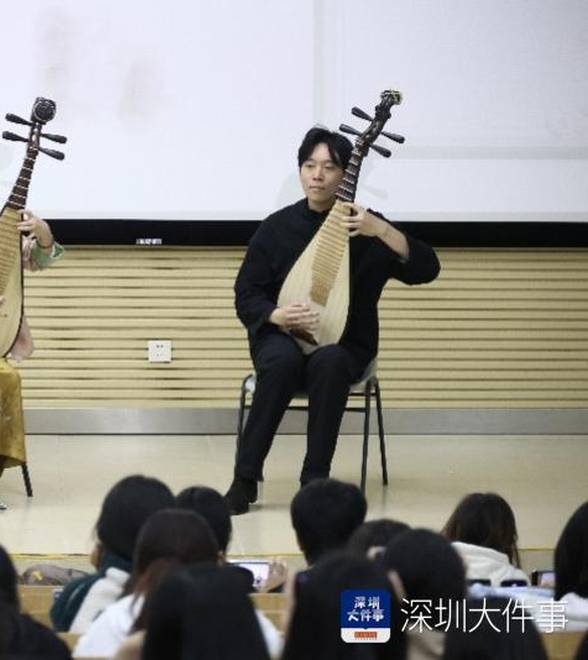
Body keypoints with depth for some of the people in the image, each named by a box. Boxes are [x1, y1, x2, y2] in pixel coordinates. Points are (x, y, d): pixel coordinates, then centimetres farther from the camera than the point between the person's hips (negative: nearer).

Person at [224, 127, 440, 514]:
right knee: (284, 360, -35)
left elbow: (427, 269, -13)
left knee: (329, 363, -37)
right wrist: (278, 315, -20)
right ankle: (245, 479, -28)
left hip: (344, 346, -1)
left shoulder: (365, 227, -3)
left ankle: (316, 479, -27)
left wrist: (380, 230, -27)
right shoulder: (277, 228, 1)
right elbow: (246, 297, 3)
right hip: (282, 337, 1)